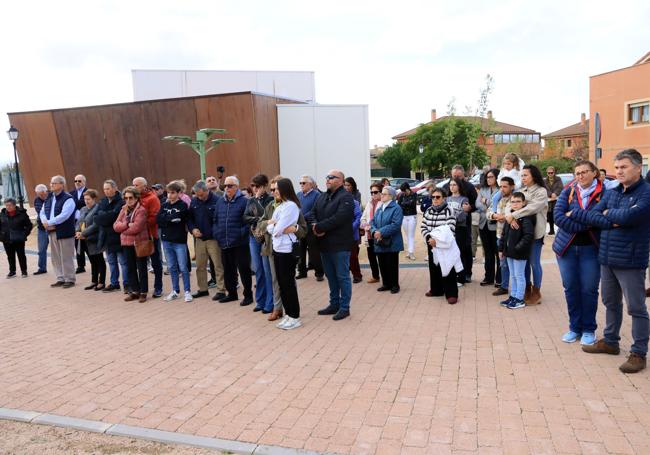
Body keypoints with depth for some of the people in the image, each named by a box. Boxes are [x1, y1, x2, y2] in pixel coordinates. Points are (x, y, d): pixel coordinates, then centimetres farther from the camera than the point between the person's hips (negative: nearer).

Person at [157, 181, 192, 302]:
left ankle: (187, 291, 9)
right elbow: (158, 219, -3)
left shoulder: (183, 205, -5)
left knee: (183, 267, -1)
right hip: (166, 240, 5)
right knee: (172, 267, 12)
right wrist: (172, 218, -13)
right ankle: (175, 291, 22)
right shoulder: (165, 205, 9)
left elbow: (178, 218, -19)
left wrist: (166, 219, -7)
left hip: (179, 241, -5)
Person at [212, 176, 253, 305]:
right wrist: (216, 233, 5)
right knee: (228, 270, 16)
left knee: (244, 269, 2)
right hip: (224, 243, 6)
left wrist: (242, 233, -17)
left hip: (240, 244, -6)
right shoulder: (220, 202, 11)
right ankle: (231, 293, 30)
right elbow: (215, 220, 17)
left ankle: (248, 295, 13)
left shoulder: (244, 201, -8)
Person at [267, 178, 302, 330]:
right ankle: (288, 314, 21)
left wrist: (273, 224, 1)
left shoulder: (291, 205, -14)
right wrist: (274, 225, -7)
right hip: (278, 248, 8)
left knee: (288, 283, -2)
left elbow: (277, 229, -17)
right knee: (281, 283, 11)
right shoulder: (279, 206, 14)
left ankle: (295, 317, 7)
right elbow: (269, 228, 11)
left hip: (287, 249, -8)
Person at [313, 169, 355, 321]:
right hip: (325, 244, 8)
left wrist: (319, 227, -19)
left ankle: (344, 307, 13)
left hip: (340, 245, -8)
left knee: (342, 277, 2)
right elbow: (313, 213, 8)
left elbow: (338, 219, -23)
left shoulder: (346, 198, -11)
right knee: (331, 276, 17)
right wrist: (315, 226, -13)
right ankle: (334, 304, 29)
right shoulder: (322, 197, 15)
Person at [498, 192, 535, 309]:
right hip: (510, 252, 8)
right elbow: (504, 234, 15)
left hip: (519, 253, -8)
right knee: (513, 275, 17)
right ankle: (513, 296, 28)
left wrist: (518, 248, -23)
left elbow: (529, 235, -24)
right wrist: (501, 248, 13)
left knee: (519, 276, 2)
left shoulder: (526, 217, -16)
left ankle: (519, 299, 12)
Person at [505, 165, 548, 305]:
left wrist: (513, 215, -22)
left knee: (534, 262, 2)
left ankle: (536, 292, 16)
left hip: (535, 232, -6)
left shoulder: (541, 191, -7)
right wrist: (510, 217, -20)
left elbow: (532, 208, -22)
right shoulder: (522, 191, 12)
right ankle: (527, 289, 26)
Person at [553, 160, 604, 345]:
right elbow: (558, 216, -10)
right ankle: (575, 327, 24)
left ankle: (589, 330, 20)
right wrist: (586, 224, -19)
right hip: (567, 247, 3)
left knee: (588, 290, 4)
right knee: (570, 289, 10)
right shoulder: (568, 191, 2)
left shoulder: (604, 192, -4)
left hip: (591, 248, -2)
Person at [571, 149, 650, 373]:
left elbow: (629, 215, -25)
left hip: (630, 261, -7)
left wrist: (609, 213, -6)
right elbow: (594, 216, -1)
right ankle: (610, 341, 34)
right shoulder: (611, 193, 10)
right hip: (607, 258, 7)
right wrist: (612, 221, -18)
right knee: (610, 303, 19)